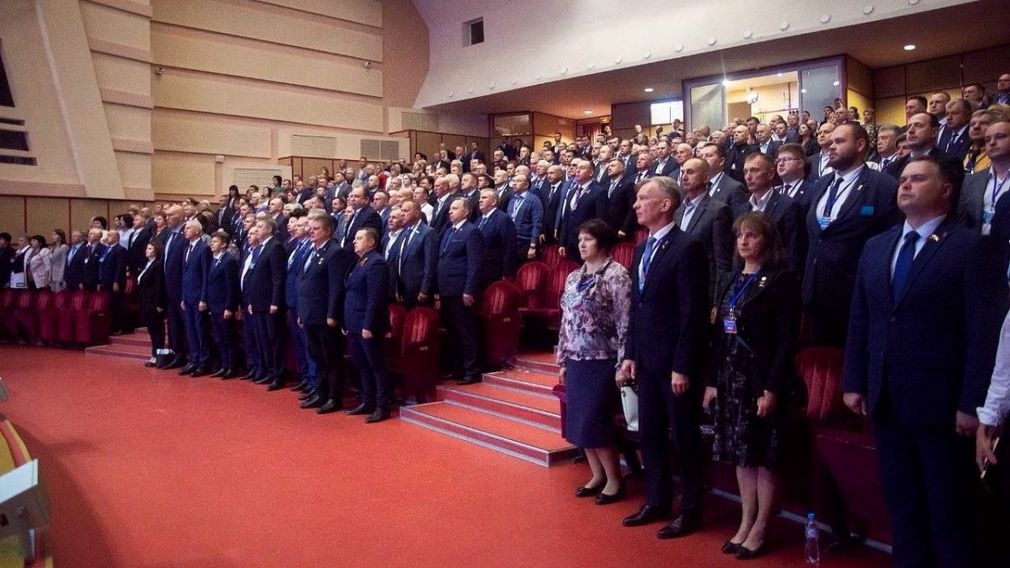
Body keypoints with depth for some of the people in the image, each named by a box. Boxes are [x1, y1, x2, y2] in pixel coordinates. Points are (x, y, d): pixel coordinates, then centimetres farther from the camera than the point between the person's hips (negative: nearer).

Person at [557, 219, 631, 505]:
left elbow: (626, 323, -14)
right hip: (577, 362, 7)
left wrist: (623, 365, -16)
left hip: (602, 362, -7)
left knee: (595, 421, -4)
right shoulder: (574, 277, 12)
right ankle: (597, 475, 26)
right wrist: (563, 360, 14)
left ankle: (614, 479, 14)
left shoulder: (617, 275, -10)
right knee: (579, 421, 10)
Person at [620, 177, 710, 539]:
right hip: (646, 359, 8)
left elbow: (693, 312, -17)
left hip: (675, 362, -8)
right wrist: (630, 354, 10)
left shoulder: (687, 248, -14)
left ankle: (690, 510, 21)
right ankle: (657, 501, 30)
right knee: (649, 433, 15)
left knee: (684, 436, 6)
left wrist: (682, 366, -18)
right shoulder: (642, 249, 11)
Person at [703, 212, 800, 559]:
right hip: (731, 378, 7)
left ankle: (759, 529, 17)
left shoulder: (781, 279, -9)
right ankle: (745, 523, 24)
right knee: (740, 455, 12)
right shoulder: (730, 281, 12)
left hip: (762, 380, -6)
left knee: (764, 456, 4)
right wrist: (712, 381, 9)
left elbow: (786, 339, -14)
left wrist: (772, 389, -18)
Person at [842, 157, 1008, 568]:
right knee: (901, 505, 16)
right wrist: (853, 382, 7)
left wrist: (972, 402, -15)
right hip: (886, 401, 6)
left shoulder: (971, 247, -6)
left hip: (940, 402, -5)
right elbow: (859, 322, 12)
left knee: (949, 512, 8)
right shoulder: (875, 247, 12)